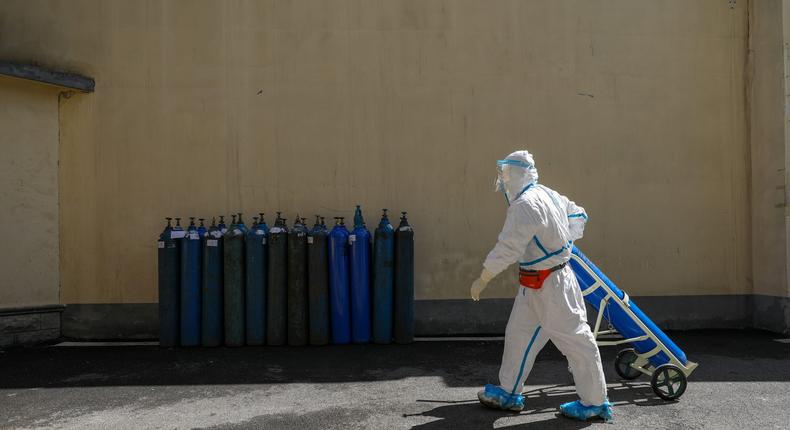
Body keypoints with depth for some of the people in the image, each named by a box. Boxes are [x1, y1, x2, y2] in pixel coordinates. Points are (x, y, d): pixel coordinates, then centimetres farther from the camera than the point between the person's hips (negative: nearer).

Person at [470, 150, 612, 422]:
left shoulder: (525, 204, -23)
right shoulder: (546, 194, 8)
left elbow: (507, 249, -26)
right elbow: (578, 215, 22)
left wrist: (482, 280, -17)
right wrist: (563, 241, 25)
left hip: (550, 285, -10)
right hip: (535, 285, 10)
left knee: (574, 339, 2)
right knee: (518, 333, 15)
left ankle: (595, 402, 16)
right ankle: (509, 393, 26)